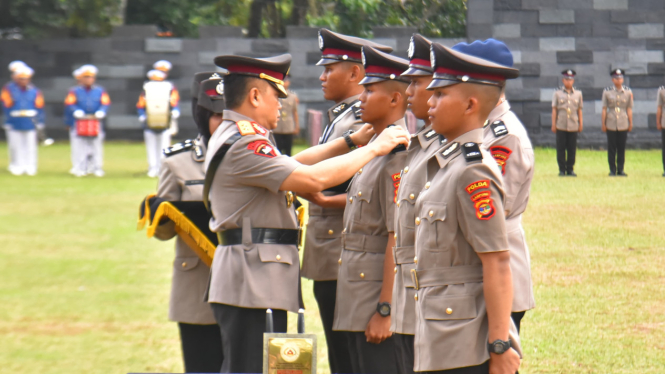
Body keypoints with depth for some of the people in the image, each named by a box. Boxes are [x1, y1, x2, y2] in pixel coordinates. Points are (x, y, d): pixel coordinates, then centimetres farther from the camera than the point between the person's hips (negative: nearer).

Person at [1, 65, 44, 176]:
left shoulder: (34, 91, 6)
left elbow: (39, 107, 6)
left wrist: (39, 122, -2)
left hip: (31, 124, 1)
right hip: (15, 125, -1)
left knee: (30, 146, 2)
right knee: (16, 146, 1)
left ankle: (30, 168, 8)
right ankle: (17, 167, 9)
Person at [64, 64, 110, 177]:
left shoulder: (100, 91, 9)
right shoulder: (75, 92, 7)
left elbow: (105, 103, -1)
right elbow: (69, 104, -2)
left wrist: (101, 111, -22)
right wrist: (76, 111, -22)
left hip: (96, 122, 1)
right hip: (81, 123, -1)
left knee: (97, 146, -1)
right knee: (82, 147, 0)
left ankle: (97, 168, 4)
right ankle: (81, 169, 4)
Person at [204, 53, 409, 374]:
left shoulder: (233, 137, 17)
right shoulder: (244, 143, -17)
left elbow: (291, 165, 26)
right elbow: (313, 179, -24)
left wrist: (352, 141, 21)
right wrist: (373, 148, -14)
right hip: (253, 282, -11)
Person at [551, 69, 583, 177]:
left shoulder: (578, 94, 9)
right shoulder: (557, 93, 5)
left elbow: (579, 110, 12)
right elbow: (554, 110, 4)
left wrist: (581, 124, 7)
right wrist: (553, 124, -1)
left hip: (573, 126, 1)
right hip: (561, 126, -1)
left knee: (572, 149, 2)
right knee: (561, 149, 0)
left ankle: (570, 169, 10)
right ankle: (562, 170, 6)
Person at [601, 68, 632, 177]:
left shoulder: (628, 92, 5)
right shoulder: (607, 92, 2)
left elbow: (629, 109, 7)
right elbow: (604, 109, 3)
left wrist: (630, 123, 5)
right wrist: (603, 124, 0)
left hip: (623, 124, 1)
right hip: (611, 124, -1)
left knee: (622, 148, 3)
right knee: (611, 148, 0)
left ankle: (620, 169, 11)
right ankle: (612, 170, 7)